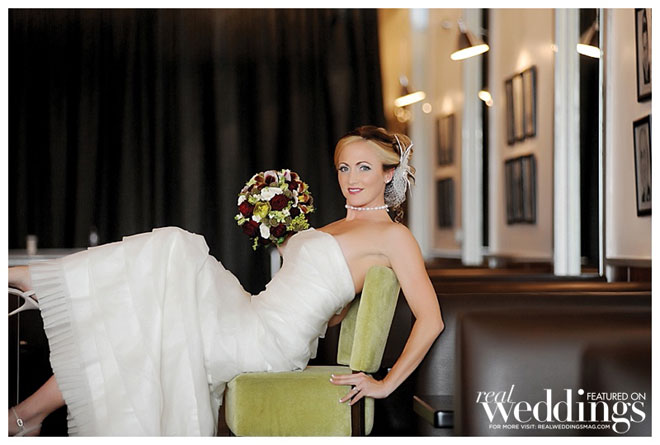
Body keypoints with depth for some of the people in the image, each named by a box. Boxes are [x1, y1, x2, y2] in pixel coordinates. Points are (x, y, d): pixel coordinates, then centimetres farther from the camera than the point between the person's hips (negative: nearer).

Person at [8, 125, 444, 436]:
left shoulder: (393, 235, -4)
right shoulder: (339, 227, 21)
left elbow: (431, 319, -11)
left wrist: (386, 383, -14)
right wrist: (286, 243, 18)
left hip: (269, 341, -8)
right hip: (254, 320, 8)